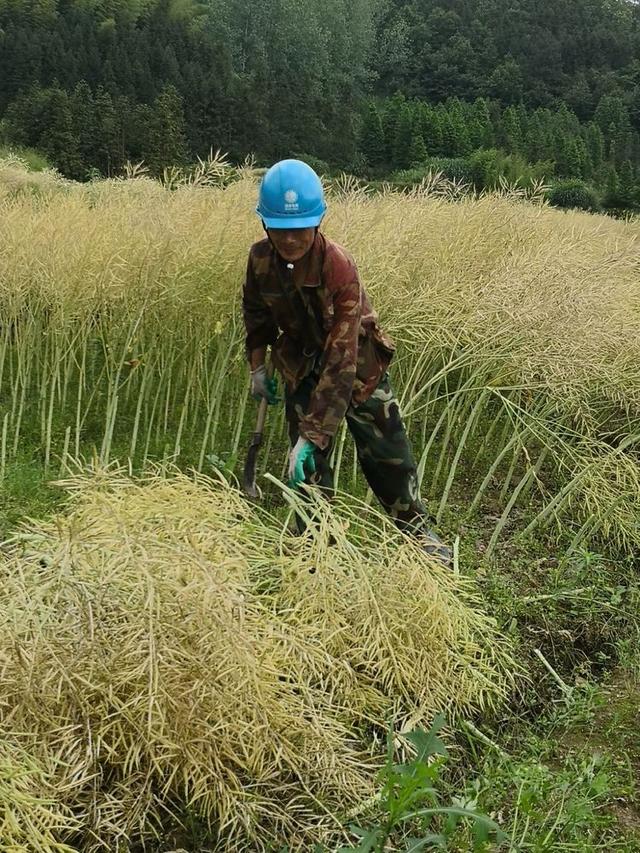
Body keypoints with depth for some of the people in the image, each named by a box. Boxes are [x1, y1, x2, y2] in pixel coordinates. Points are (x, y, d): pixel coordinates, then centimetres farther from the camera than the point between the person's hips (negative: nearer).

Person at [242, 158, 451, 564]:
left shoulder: (339, 267, -34)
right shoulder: (261, 259, -19)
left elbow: (340, 362, -37)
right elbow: (255, 312, 7)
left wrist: (311, 435, -40)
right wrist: (258, 366, 3)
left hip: (356, 366, -3)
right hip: (301, 366, 4)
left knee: (387, 454, 5)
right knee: (309, 467, 2)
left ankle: (419, 530, 28)